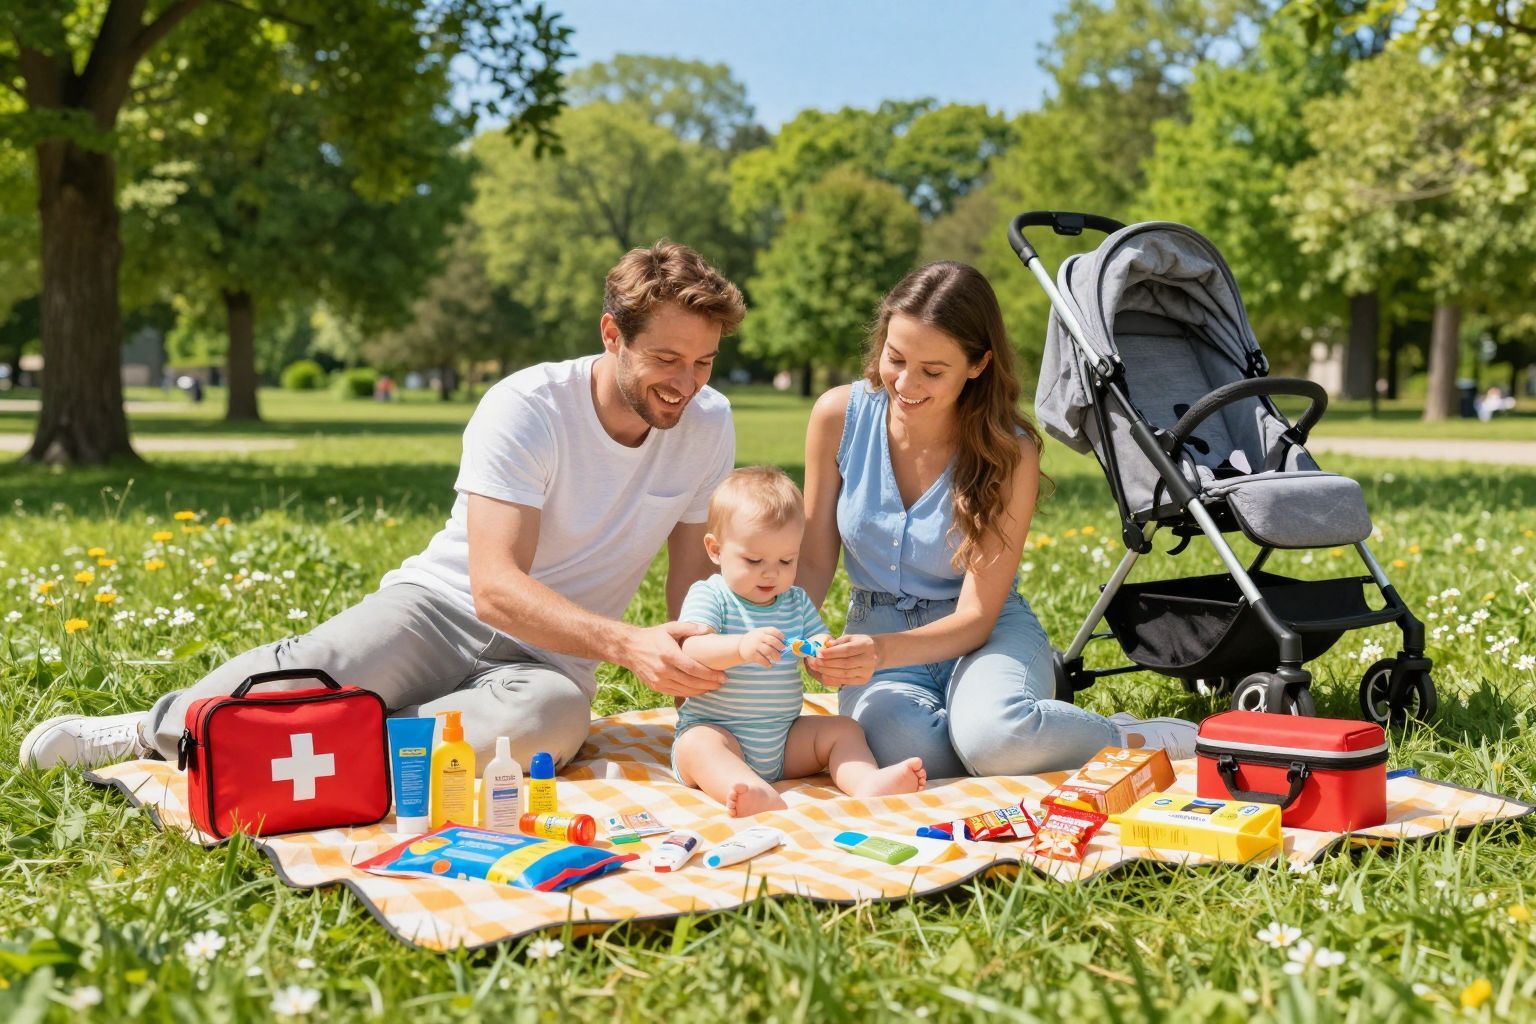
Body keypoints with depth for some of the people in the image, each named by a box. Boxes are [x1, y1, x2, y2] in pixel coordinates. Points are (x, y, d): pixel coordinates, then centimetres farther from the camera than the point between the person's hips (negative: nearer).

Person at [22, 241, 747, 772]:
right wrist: (626, 644, -38)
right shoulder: (525, 409, -16)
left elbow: (694, 576, 4)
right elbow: (494, 586, -25)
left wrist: (695, 678, -14)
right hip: (445, 604, -2)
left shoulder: (708, 424, -3)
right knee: (314, 672, -33)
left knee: (552, 716, -37)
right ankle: (157, 726, -2)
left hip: (549, 658, 2)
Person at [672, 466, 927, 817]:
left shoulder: (797, 601, 11)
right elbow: (692, 651, -23)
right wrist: (741, 648, -43)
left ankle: (866, 782, -32)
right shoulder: (708, 596, -6)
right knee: (697, 745, -34)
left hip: (785, 740, 6)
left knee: (843, 728, -6)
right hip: (716, 730, -6)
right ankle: (760, 796, -60)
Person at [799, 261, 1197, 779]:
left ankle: (1138, 739, -9)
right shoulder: (840, 415, -9)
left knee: (992, 736, -38)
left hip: (989, 634, -1)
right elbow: (814, 563, 0)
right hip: (878, 637, 2)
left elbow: (976, 616, -15)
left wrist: (885, 651, -34)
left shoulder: (1010, 452, -15)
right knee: (904, 747, -35)